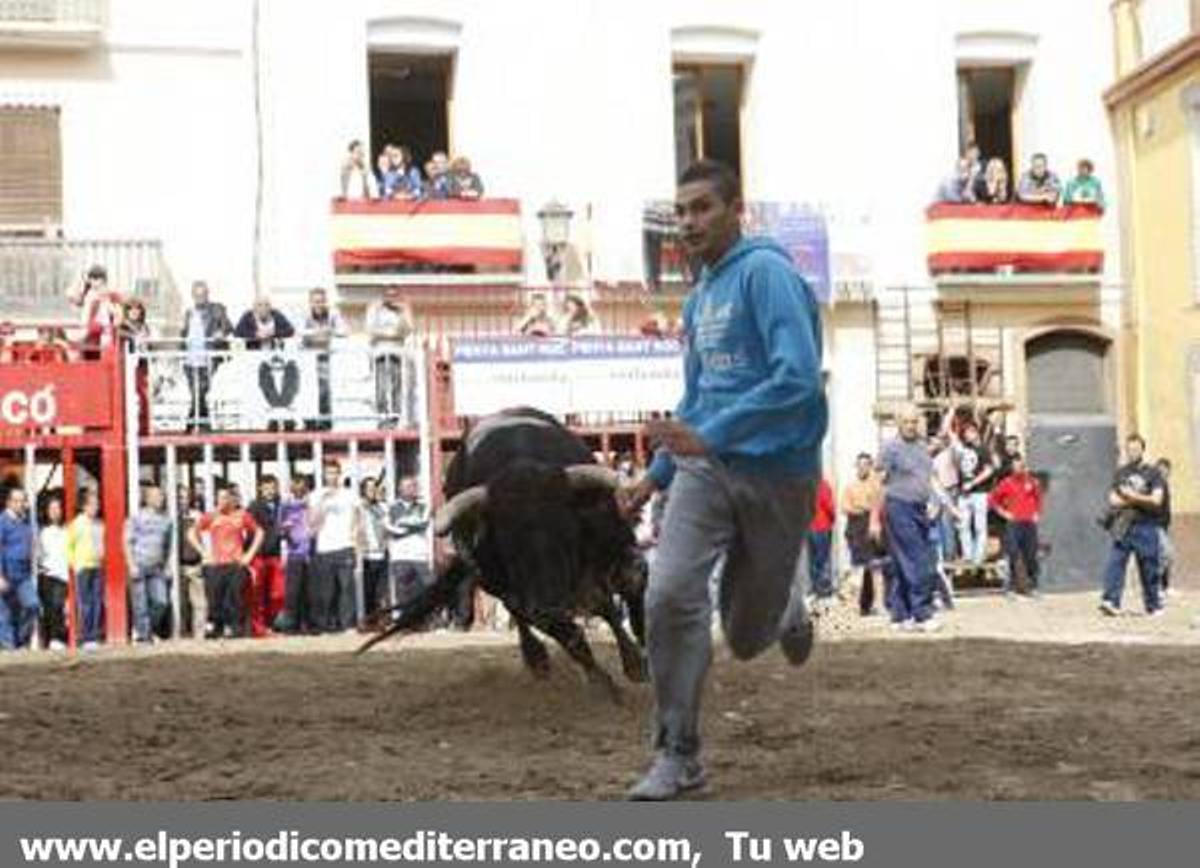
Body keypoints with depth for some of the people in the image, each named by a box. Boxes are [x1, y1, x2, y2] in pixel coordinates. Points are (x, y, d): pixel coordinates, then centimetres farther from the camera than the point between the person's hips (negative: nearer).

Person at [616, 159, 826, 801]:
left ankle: (786, 609, 43)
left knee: (746, 638, 6)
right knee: (670, 594, -16)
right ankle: (677, 754, -4)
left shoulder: (767, 272, -10)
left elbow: (798, 378, -23)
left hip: (776, 472, -5)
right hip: (705, 468, 5)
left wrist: (708, 436, -27)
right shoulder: (698, 298, 14)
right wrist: (654, 477, 19)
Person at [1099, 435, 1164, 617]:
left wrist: (1132, 496, -9)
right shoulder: (1120, 472, 13)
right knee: (1115, 563, -10)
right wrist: (1136, 500, -6)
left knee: (1149, 567, 3)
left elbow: (1156, 500, -8)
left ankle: (1154, 605, 14)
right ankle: (1111, 601, -15)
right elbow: (1113, 500, 7)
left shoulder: (1152, 473, 2)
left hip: (1145, 527, -3)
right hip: (1123, 526, 3)